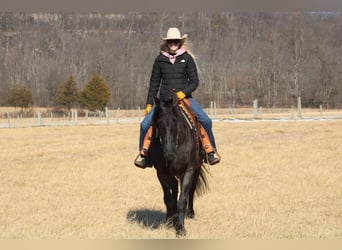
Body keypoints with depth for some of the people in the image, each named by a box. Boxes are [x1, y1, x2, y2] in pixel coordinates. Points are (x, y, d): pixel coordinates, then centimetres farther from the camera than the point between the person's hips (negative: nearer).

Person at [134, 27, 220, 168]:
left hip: (184, 98, -1)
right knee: (145, 124, -18)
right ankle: (143, 153, 2)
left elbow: (194, 82, 2)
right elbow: (154, 83, 11)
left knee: (205, 121, -21)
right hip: (164, 99, 1)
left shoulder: (187, 58, 2)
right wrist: (149, 104, 8)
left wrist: (183, 92, -16)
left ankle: (210, 151, -6)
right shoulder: (160, 59, 5)